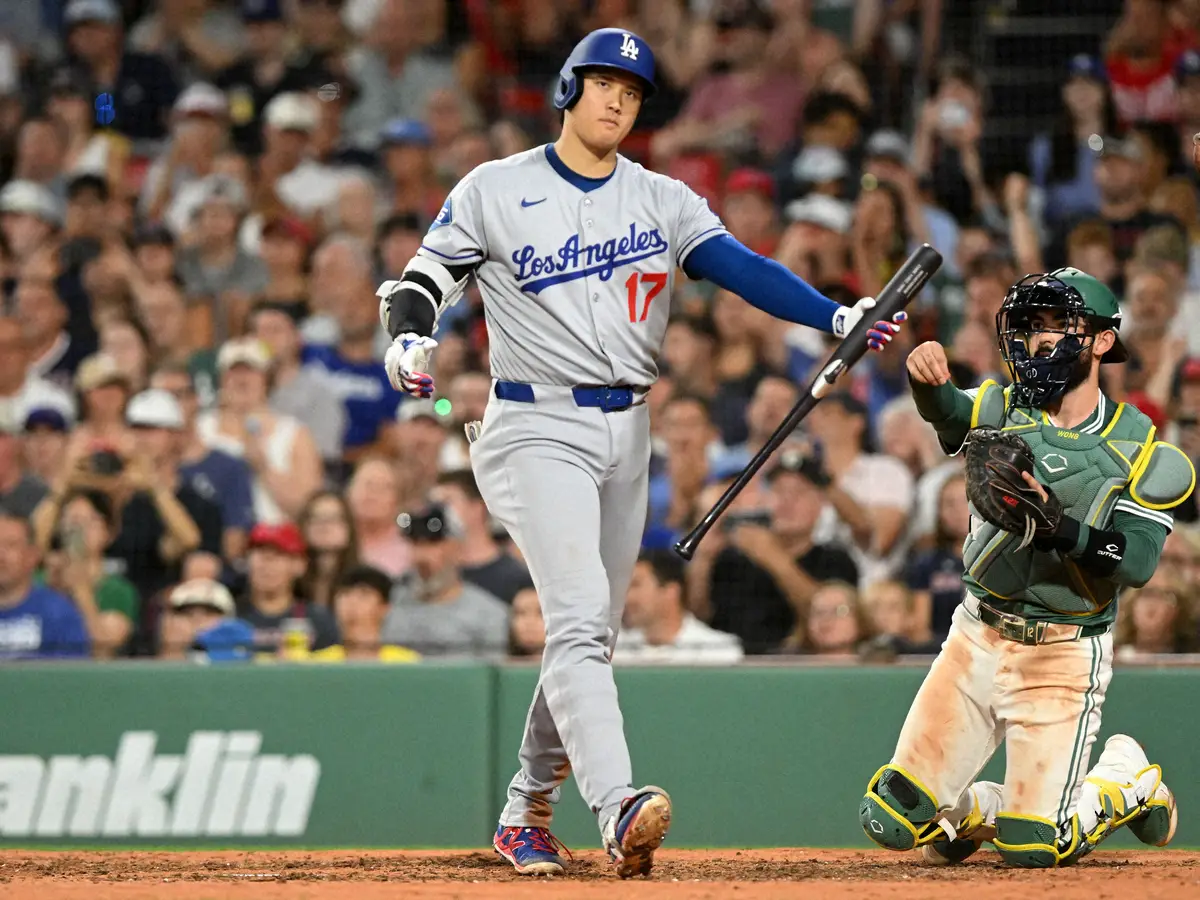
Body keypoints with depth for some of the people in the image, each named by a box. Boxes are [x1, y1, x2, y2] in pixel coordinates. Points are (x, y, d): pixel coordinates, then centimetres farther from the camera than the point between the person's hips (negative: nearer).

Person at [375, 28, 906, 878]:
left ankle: (526, 814, 24)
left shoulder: (663, 200, 7)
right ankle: (618, 809, -35)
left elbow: (739, 266, -6)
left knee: (590, 634, 9)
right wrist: (409, 337, -23)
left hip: (626, 432, 5)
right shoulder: (496, 191, 0)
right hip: (536, 428, -5)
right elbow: (423, 281, 1)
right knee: (579, 616, -20)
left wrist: (836, 317, -22)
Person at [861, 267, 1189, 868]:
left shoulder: (1141, 450, -6)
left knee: (1033, 849, -8)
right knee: (893, 820, -3)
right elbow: (950, 412, -24)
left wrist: (1059, 526, -33)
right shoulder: (1005, 411, 0)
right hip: (978, 637, 3)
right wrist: (927, 382, -48)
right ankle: (976, 810, 31)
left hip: (1063, 656, -3)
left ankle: (1127, 780, 22)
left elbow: (1137, 564, -17)